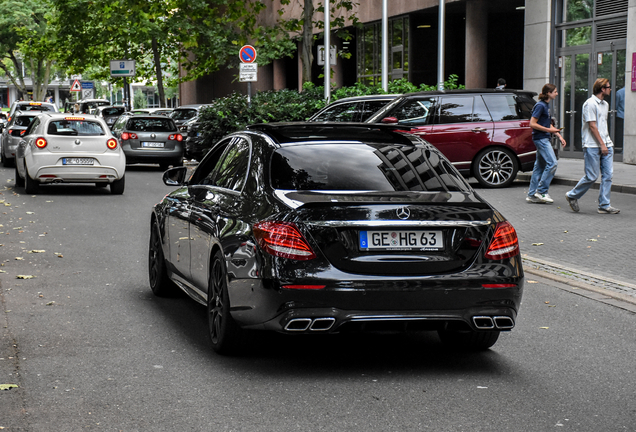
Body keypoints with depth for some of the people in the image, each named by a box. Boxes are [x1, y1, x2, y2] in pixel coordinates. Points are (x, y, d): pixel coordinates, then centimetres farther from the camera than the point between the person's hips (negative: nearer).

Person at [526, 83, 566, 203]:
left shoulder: (546, 105, 15)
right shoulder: (540, 105, -14)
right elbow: (532, 124, -18)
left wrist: (559, 136, 16)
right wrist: (548, 130, -16)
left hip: (545, 139, 10)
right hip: (540, 138, -10)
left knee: (540, 166, 9)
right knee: (552, 163, -14)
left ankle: (532, 194, 12)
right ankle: (541, 191, -8)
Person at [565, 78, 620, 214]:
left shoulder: (605, 104, 18)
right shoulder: (590, 103, -9)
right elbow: (592, 126, -13)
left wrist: (607, 143, 16)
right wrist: (602, 144, -15)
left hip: (606, 145, 8)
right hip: (593, 146, -8)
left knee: (608, 175, 1)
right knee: (591, 176, -6)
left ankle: (604, 205, 5)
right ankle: (572, 195, 13)